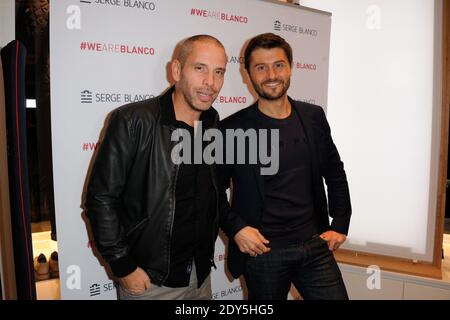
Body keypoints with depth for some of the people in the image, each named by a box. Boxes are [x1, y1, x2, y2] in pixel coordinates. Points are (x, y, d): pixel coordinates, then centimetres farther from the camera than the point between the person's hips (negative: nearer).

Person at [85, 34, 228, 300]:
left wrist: (207, 250, 9)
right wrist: (124, 267, -13)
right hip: (149, 279, -5)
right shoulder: (133, 122, -17)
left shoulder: (215, 123, 0)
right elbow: (102, 198, -14)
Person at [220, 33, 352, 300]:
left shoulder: (314, 117, 3)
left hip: (315, 246, 3)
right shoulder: (232, 129, -8)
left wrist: (340, 226, 7)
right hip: (262, 251, -2)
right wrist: (235, 229, -13)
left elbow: (335, 174, 12)